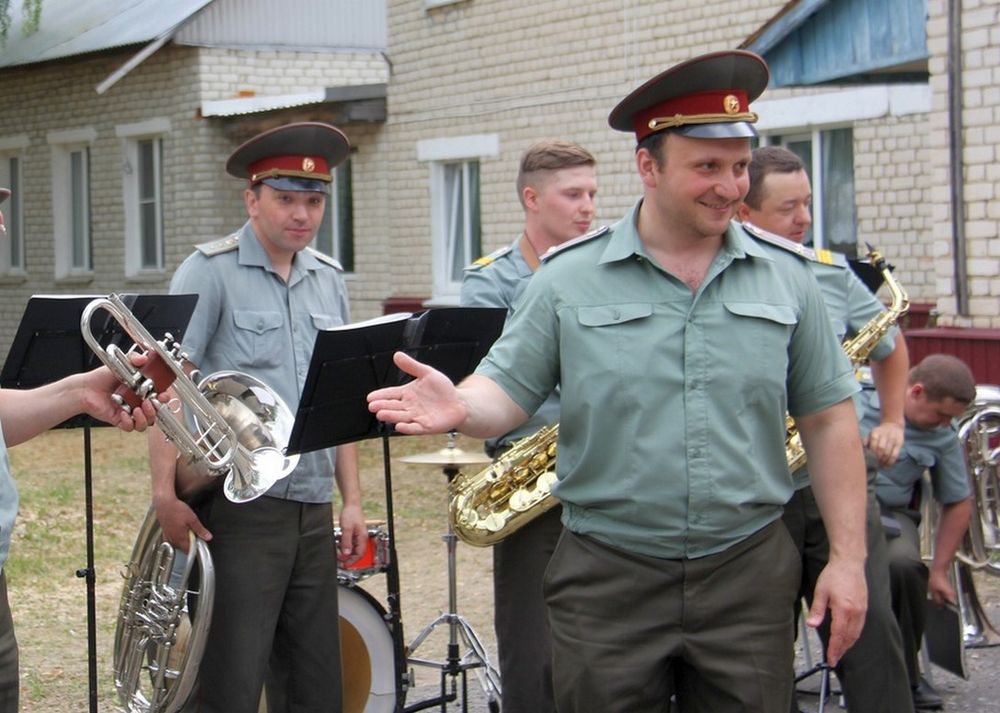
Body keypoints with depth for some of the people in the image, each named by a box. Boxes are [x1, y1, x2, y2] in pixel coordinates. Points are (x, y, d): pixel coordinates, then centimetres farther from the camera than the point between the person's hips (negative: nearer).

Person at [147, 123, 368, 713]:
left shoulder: (330, 281, 13)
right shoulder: (211, 272, -5)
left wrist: (352, 500, 12)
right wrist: (167, 492, -21)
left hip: (314, 509, 6)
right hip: (238, 506, -6)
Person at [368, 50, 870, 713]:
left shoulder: (787, 279, 3)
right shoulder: (569, 279, -1)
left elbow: (829, 421, 6)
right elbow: (509, 392, -2)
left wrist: (848, 558, 0)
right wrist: (461, 407, -26)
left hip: (749, 575, 1)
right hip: (609, 577, -1)